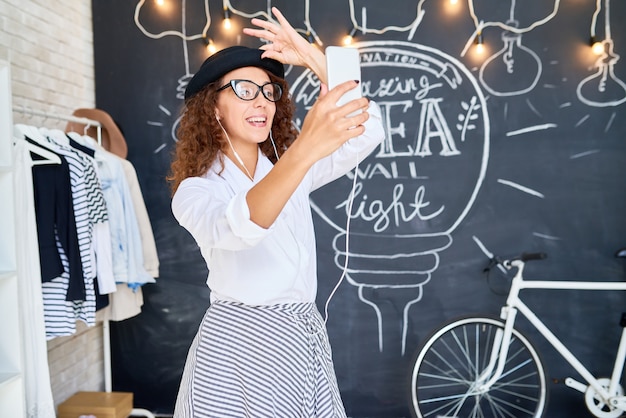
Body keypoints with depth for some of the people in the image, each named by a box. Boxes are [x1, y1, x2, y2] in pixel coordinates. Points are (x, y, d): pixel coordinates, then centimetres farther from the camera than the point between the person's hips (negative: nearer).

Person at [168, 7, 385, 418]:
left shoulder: (289, 168, 6)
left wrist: (318, 61, -15)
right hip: (240, 348, -5)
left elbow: (368, 133, -6)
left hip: (305, 339, 6)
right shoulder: (195, 190, -11)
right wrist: (305, 150, -48)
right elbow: (237, 229, -34)